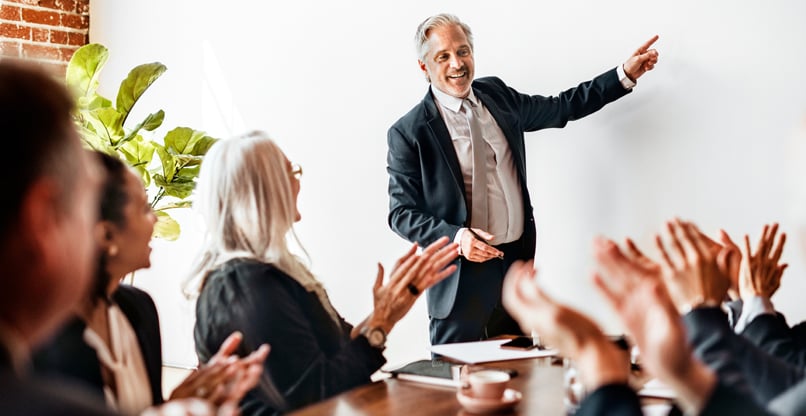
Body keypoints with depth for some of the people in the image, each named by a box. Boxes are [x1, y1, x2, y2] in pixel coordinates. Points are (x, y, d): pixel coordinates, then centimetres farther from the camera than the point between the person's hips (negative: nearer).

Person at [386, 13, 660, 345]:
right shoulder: (408, 133, -9)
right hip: (462, 273, -5)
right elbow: (401, 213, -7)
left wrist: (625, 75, 13)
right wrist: (455, 237, -22)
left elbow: (562, 108, 18)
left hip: (519, 260, 5)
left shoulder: (496, 94, 7)